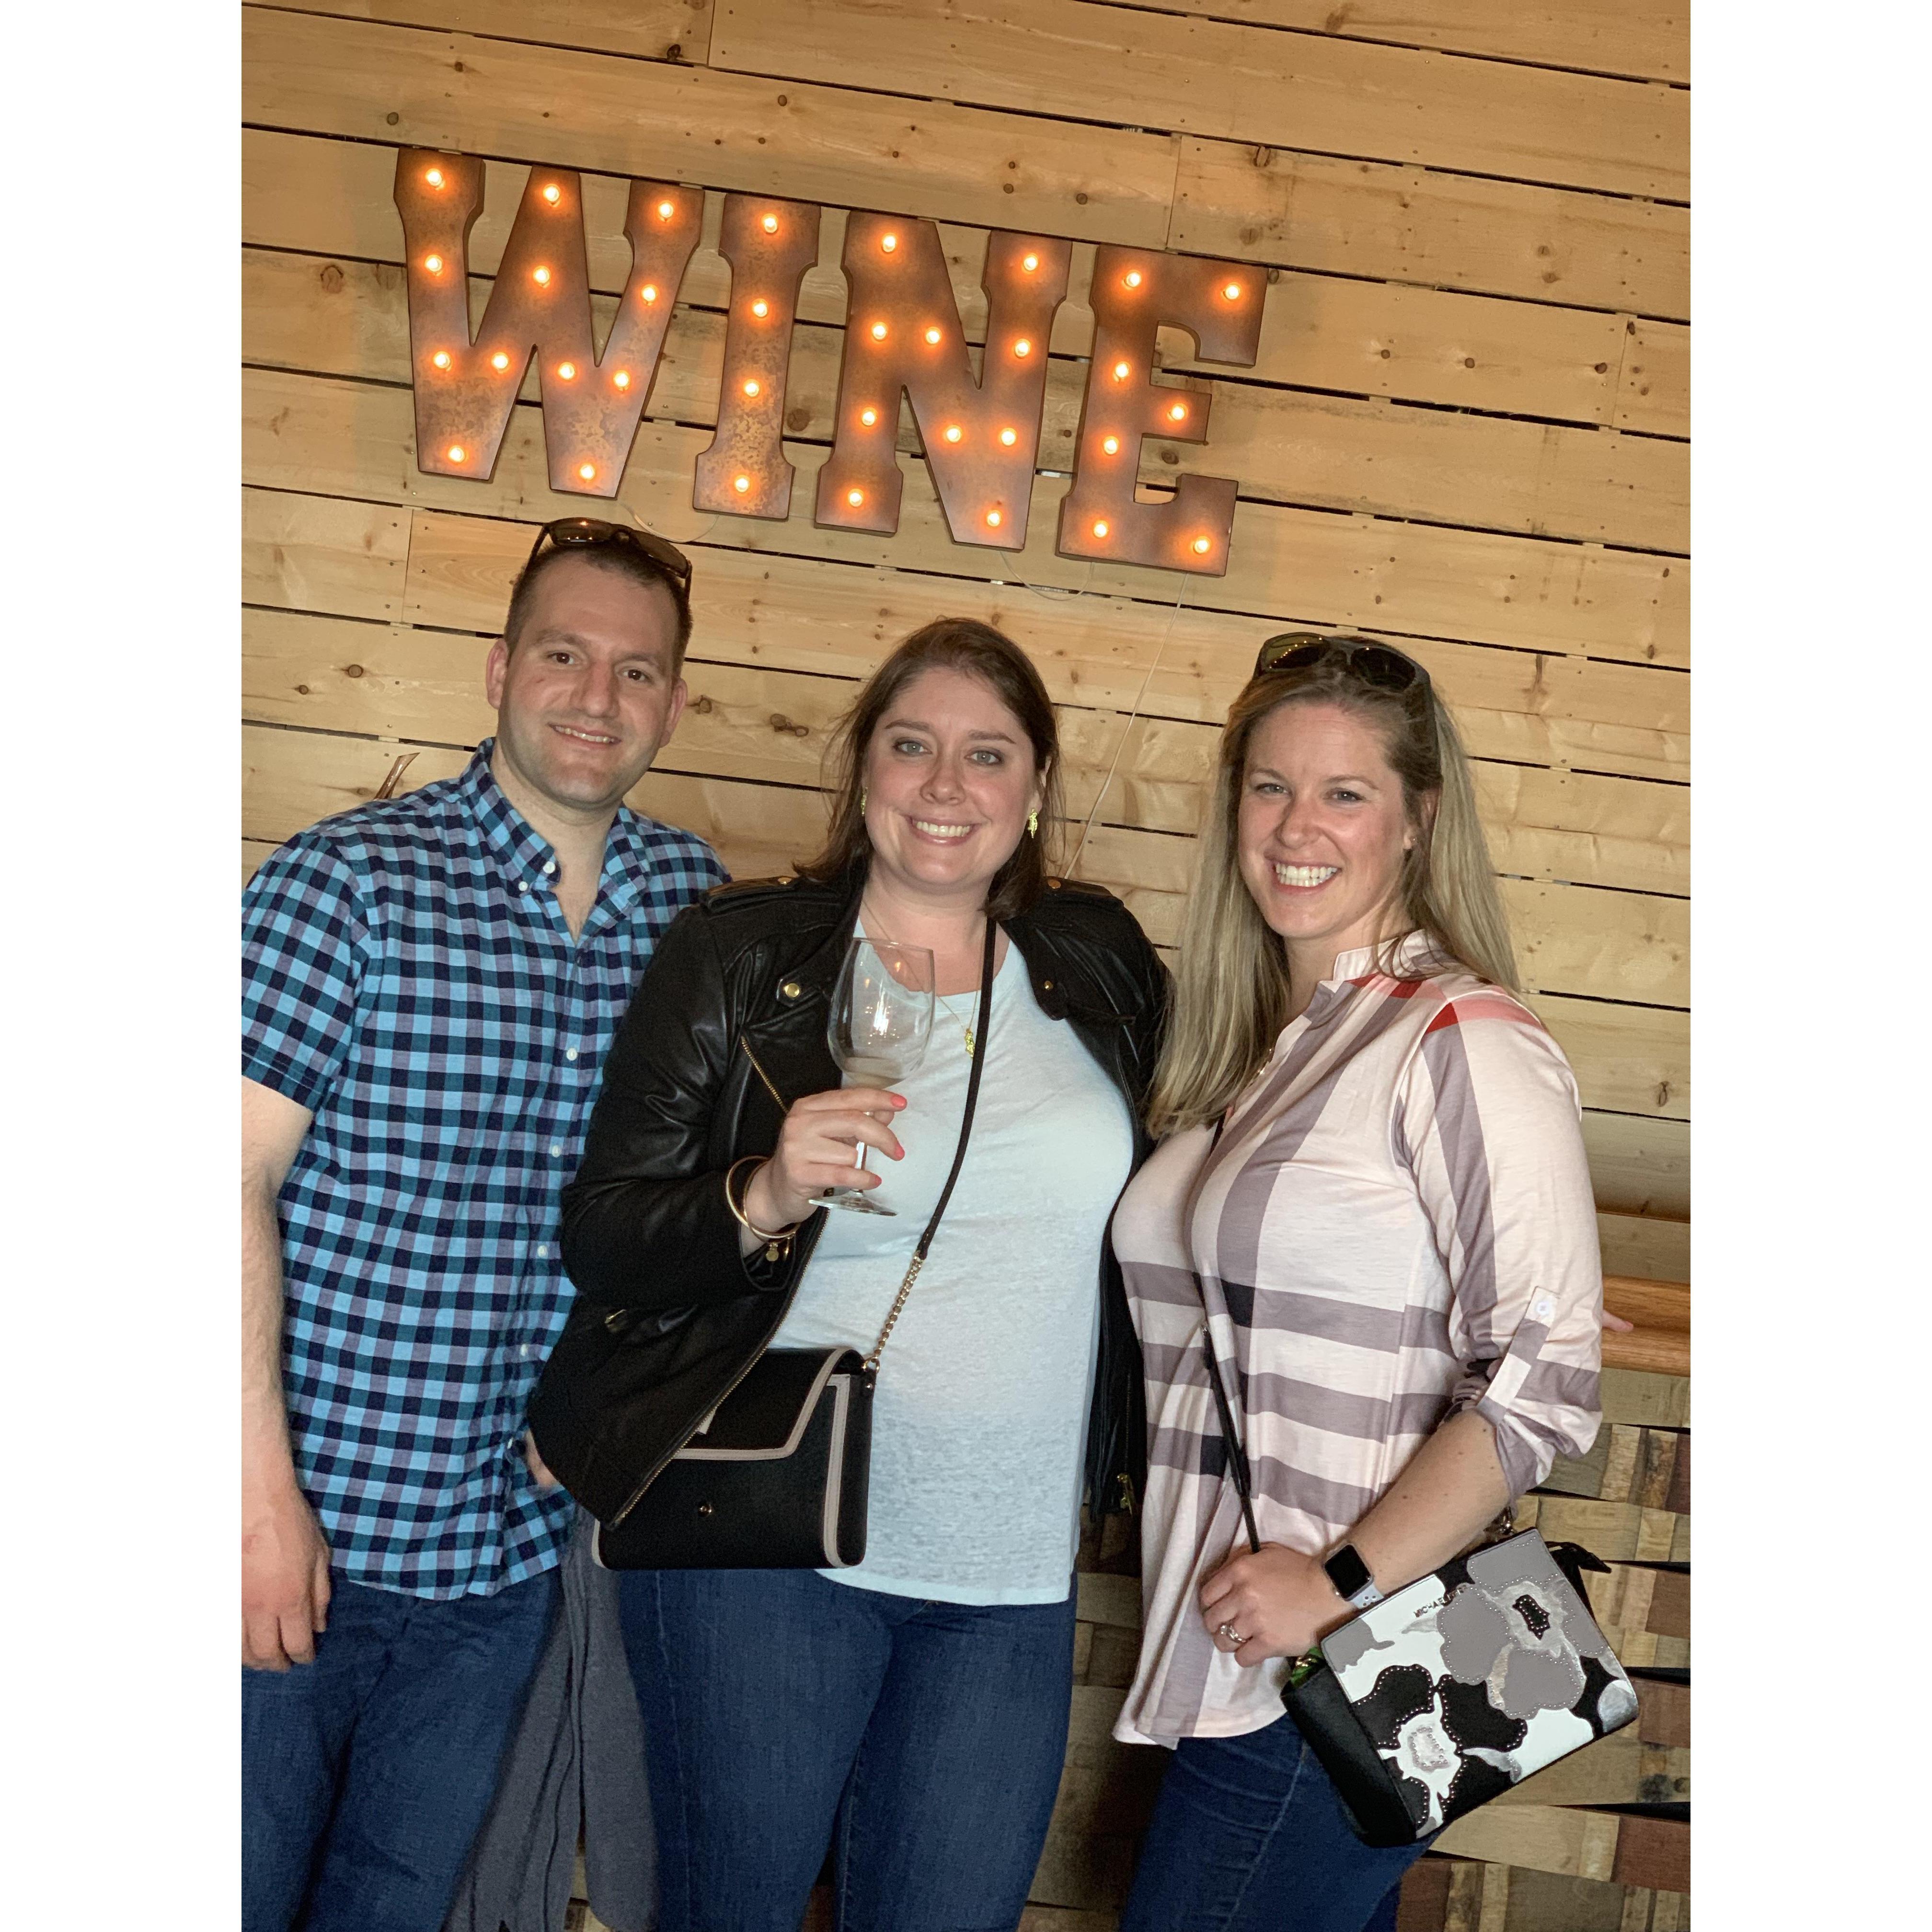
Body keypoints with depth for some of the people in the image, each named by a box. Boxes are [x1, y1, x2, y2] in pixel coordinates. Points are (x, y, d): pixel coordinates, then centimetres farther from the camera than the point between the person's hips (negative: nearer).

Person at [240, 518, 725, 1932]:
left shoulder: (695, 898, 4)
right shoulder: (349, 878, -10)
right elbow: (237, 1181, -13)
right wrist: (265, 1487, -17)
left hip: (515, 1544, 4)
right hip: (310, 1525, -4)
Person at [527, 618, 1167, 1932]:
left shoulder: (1100, 962, 7)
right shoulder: (740, 954, -2)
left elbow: (1152, 1209, 21)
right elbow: (603, 1241, -4)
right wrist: (764, 1198, -22)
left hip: (1015, 1574, 3)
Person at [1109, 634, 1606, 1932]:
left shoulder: (1463, 1043, -13)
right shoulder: (1256, 1046, 12)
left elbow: (1544, 1381, -19)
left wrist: (1343, 1579, -19)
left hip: (1340, 1679, -7)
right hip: (1229, 1656, 7)